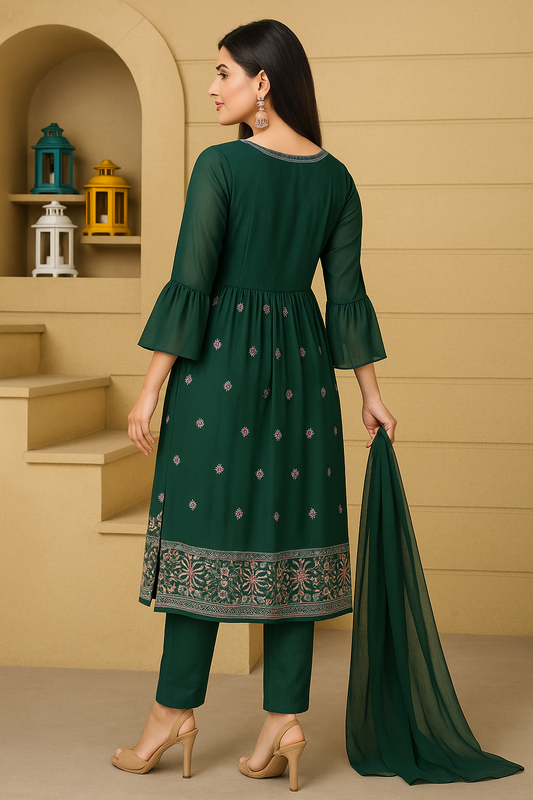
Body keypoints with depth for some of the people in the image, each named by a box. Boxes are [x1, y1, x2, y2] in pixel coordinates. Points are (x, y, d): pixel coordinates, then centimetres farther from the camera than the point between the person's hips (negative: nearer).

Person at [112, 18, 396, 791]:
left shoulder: (221, 164, -11)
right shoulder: (335, 177, 5)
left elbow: (190, 283, -13)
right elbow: (348, 293, 6)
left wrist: (151, 387, -8)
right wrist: (371, 393, 12)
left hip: (221, 357, -5)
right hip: (300, 360, 5)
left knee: (207, 527, 3)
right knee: (291, 533, 7)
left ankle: (176, 712, 12)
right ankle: (285, 720, 8)